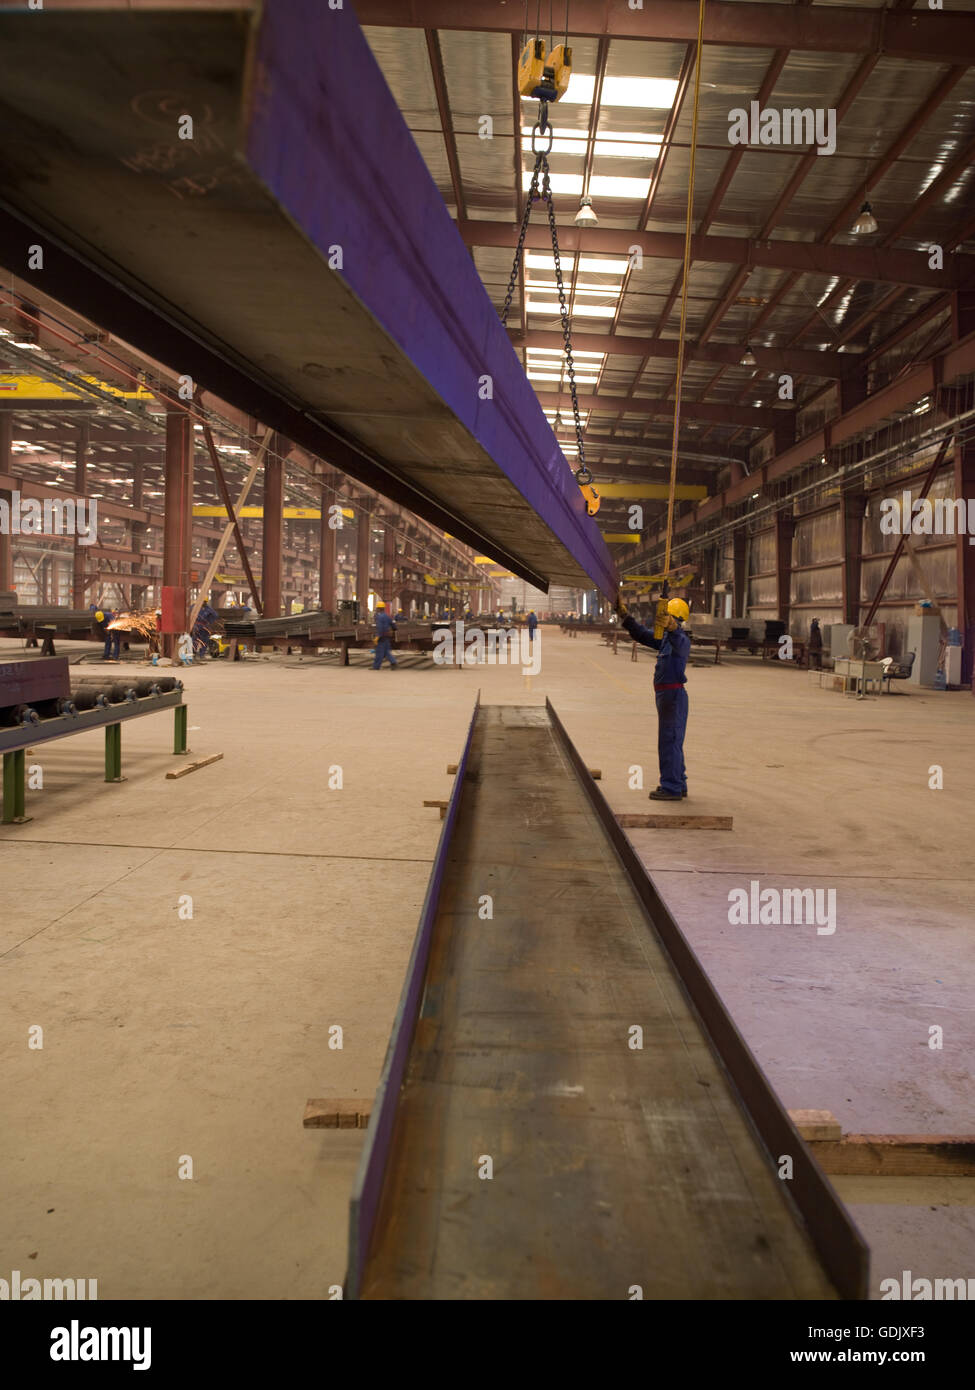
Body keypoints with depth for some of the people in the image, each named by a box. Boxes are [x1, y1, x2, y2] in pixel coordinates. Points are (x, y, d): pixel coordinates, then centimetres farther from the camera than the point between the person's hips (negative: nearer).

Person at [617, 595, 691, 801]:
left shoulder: (682, 640, -15)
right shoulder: (665, 637, 14)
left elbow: (679, 642, -39)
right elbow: (642, 634, 21)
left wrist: (671, 627, -59)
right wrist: (624, 615, 13)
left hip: (674, 695, -10)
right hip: (665, 695, 10)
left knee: (669, 741, -7)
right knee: (672, 741, 16)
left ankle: (671, 787, -2)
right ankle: (679, 785, 25)